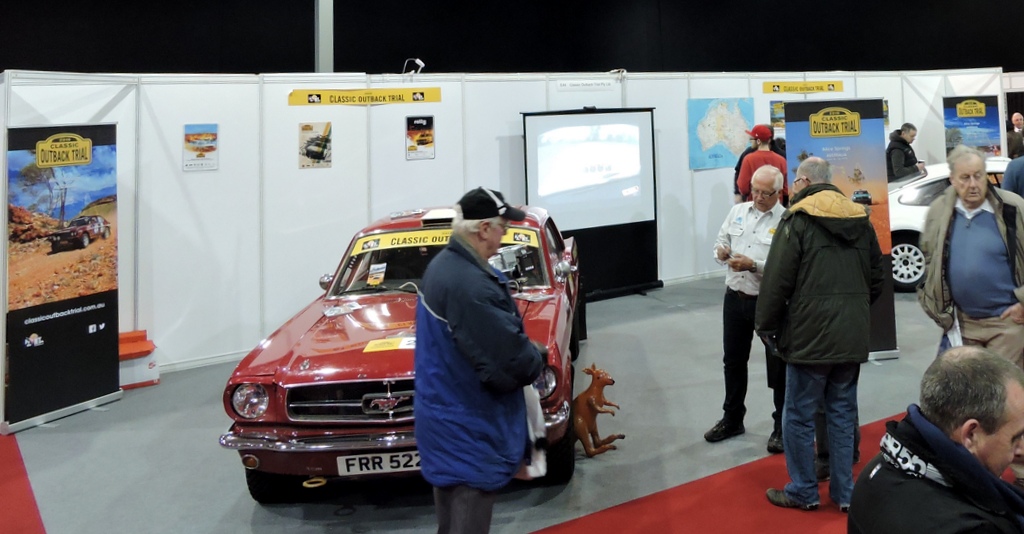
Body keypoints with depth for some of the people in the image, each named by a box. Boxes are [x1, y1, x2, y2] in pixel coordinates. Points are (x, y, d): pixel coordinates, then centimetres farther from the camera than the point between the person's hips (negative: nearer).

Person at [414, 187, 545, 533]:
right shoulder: (470, 285, -28)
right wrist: (536, 362, -6)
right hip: (467, 428, -10)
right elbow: (512, 361, -27)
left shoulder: (442, 265, 5)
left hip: (444, 415, 10)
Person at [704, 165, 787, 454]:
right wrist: (721, 251, -11)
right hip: (735, 298, 6)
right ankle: (732, 419, 33)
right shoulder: (738, 211, 6)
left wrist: (753, 265, -28)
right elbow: (720, 242, 12)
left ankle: (782, 426, 20)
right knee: (733, 361, 17)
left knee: (778, 366, 6)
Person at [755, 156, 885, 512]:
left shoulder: (798, 219, -8)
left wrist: (766, 326, -1)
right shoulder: (861, 219, 10)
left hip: (810, 335, -6)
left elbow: (777, 280, -11)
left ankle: (803, 492, 14)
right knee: (843, 415, 13)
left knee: (799, 416, 5)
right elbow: (876, 278, 15)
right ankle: (844, 492, 19)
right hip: (852, 336, 6)